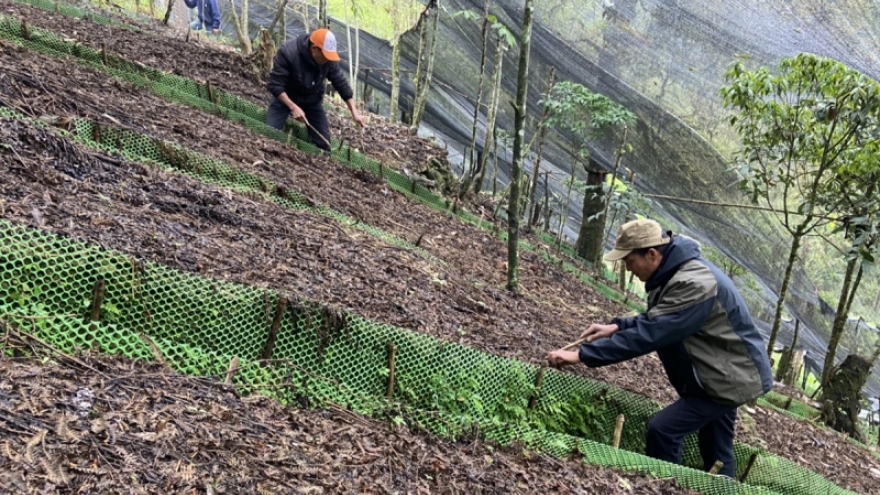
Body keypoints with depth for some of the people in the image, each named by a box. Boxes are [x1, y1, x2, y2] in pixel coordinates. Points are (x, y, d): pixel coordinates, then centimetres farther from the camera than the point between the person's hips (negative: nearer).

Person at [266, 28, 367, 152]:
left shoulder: (328, 60, -22)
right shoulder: (288, 53, -34)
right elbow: (275, 84, -30)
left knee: (323, 141, 0)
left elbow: (341, 83, -10)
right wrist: (293, 107, -38)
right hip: (285, 98, -3)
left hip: (312, 100, 3)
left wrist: (355, 113, -14)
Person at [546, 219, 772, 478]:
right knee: (717, 455, 19)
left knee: (663, 429, -13)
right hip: (726, 372, 10)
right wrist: (617, 326, -4)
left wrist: (582, 355, -32)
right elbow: (655, 321, 13)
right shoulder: (680, 272, 1)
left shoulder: (694, 284, -31)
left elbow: (648, 334, -34)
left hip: (731, 377, -10)